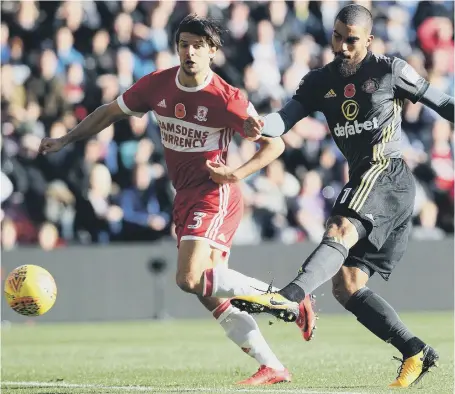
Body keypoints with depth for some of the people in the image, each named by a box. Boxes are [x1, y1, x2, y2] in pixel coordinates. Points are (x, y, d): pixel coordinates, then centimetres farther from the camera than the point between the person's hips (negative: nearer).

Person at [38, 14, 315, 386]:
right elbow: (111, 112, 16)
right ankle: (272, 368, 6)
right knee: (211, 295, 1)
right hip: (185, 198, 7)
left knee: (190, 278, -23)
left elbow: (274, 144, -8)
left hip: (214, 194, -7)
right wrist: (64, 140, 11)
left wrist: (236, 174, -20)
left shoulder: (226, 99, -14)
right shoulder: (158, 85, 1)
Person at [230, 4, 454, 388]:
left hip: (387, 172, -7)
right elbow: (286, 118, -1)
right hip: (363, 180, 7)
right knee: (346, 286, -1)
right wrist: (259, 125, -24)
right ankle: (415, 353, 3)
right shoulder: (321, 82, 13)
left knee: (340, 230, -33)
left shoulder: (390, 70, 1)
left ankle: (290, 297, -57)